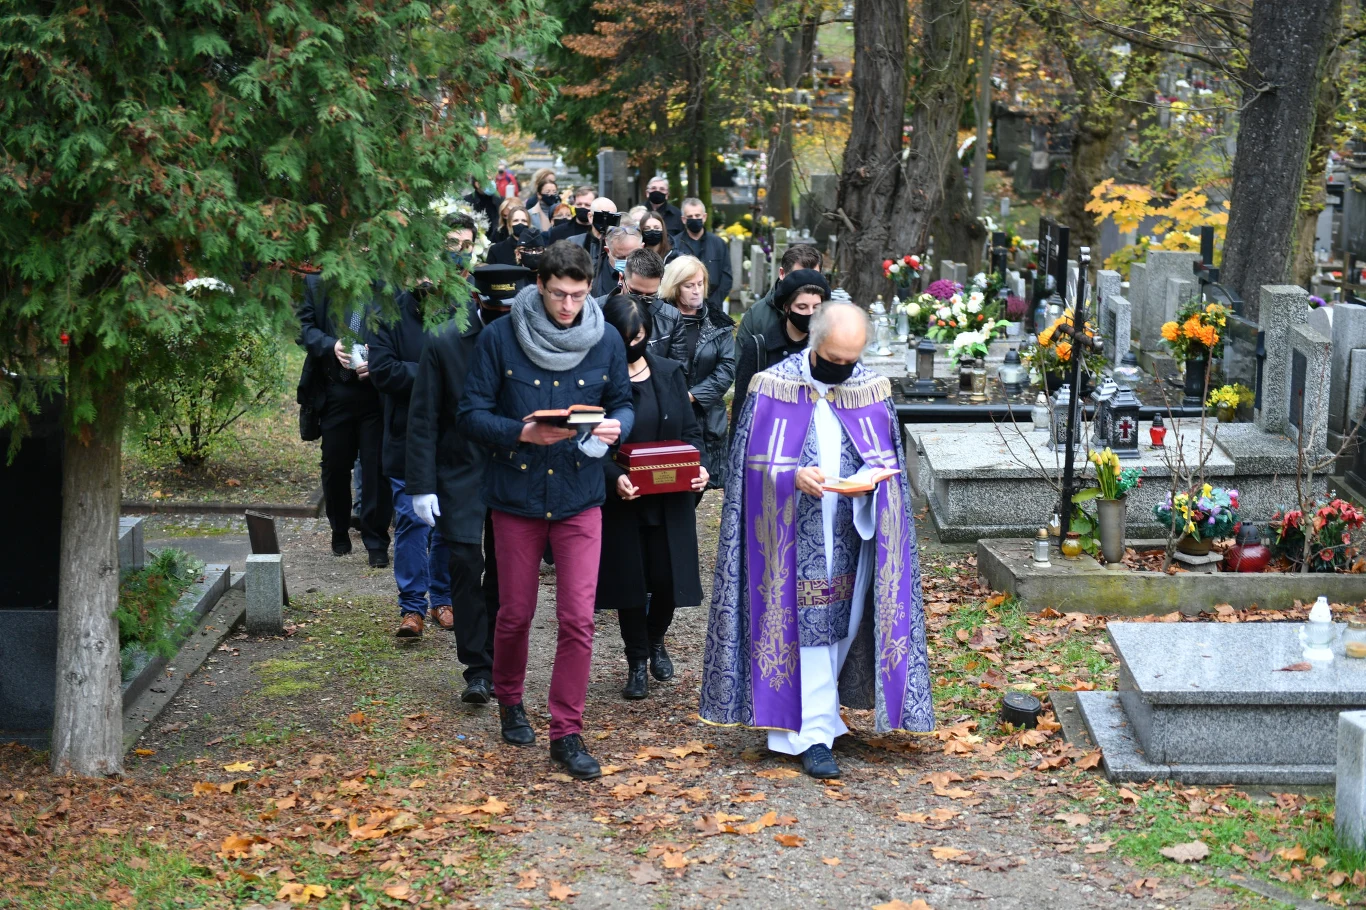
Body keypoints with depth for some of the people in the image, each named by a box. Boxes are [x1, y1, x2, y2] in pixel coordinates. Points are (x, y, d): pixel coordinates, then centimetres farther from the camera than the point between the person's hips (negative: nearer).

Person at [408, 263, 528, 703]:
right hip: (461, 479, -1)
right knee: (467, 568, -9)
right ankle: (478, 670, -2)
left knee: (503, 575, 7)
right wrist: (422, 486, -8)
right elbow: (423, 421, -2)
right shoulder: (445, 346, -3)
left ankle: (497, 667, 19)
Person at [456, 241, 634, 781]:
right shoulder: (500, 339, -7)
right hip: (516, 495, -1)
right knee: (515, 614, 11)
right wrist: (521, 432, -24)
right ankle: (510, 703, 37)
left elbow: (623, 404, 11)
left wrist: (615, 427, -13)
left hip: (579, 497, 1)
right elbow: (470, 415, -7)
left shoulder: (606, 342, 0)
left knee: (578, 618, -5)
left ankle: (567, 733, 3)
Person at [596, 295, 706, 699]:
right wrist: (615, 477, -25)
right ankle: (637, 663, 19)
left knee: (666, 578, 2)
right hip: (621, 500, -2)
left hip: (670, 500, 2)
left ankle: (656, 641, 32)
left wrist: (697, 468, -11)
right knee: (629, 581, 3)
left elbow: (690, 432, 8)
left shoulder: (669, 373, 4)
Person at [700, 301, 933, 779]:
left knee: (843, 624, 10)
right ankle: (815, 734, 2)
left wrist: (870, 478, -15)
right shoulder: (774, 387, -7)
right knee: (807, 629, -3)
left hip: (852, 536, 3)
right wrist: (794, 478, -24)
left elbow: (889, 461, 7)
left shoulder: (872, 390, 2)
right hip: (792, 537, -3)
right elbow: (755, 465, -5)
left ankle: (812, 715, 29)